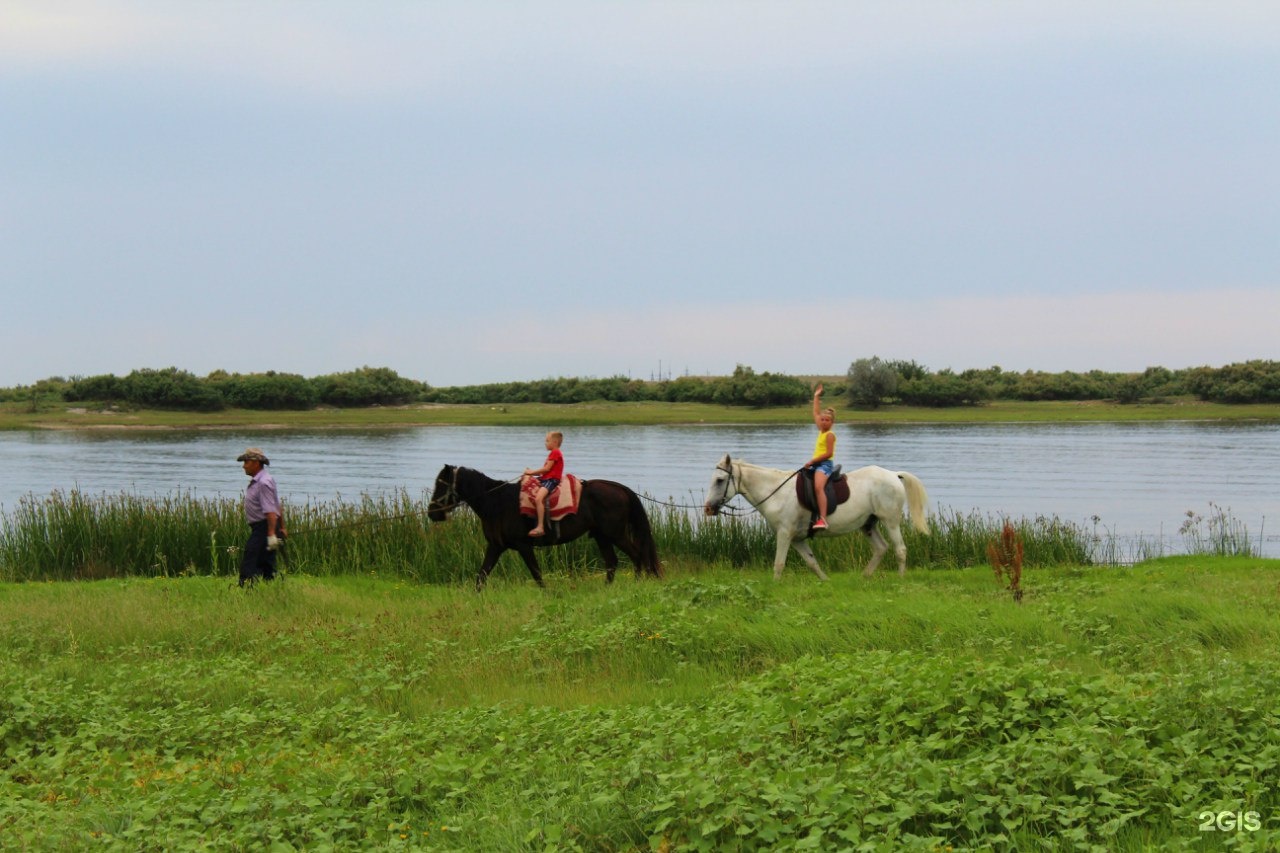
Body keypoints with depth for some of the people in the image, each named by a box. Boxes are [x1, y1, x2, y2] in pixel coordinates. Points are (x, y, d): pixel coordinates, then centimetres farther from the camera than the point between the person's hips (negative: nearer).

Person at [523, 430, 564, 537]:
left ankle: (540, 527, -37)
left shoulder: (555, 453, -7)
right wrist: (531, 472, 8)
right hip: (546, 479, 12)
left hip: (551, 480, -12)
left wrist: (532, 472, -6)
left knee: (538, 498, -31)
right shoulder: (553, 453, 24)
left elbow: (546, 469, -13)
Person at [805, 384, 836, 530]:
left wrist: (812, 461, -16)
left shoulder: (830, 435, -8)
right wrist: (816, 397, 35)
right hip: (817, 464, 10)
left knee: (818, 487, -32)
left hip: (825, 464, -10)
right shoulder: (821, 431, 16)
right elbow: (816, 413, 29)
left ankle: (823, 519, -45)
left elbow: (829, 453, -17)